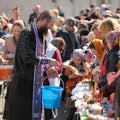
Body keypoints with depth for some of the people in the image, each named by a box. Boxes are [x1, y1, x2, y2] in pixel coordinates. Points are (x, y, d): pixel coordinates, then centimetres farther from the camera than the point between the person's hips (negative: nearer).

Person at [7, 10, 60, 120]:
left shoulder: (40, 35, 12)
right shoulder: (27, 33, -13)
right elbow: (27, 57, -22)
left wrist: (47, 68, 2)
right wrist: (48, 61, -16)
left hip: (36, 81, 8)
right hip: (23, 81, -8)